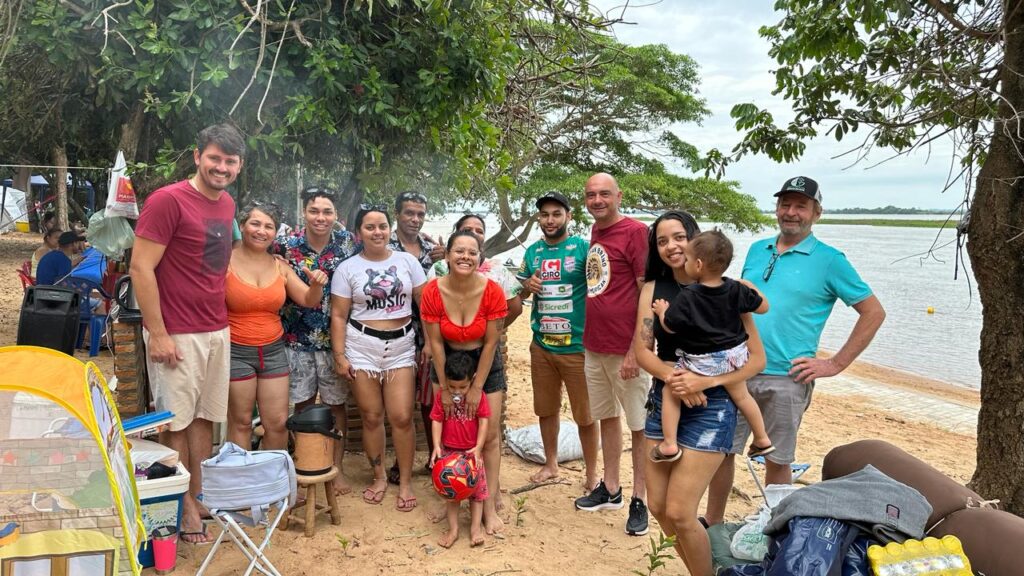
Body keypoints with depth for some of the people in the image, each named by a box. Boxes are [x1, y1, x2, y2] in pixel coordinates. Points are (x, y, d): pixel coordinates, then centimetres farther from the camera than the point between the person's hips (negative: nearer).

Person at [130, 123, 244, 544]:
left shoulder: (227, 204, 9)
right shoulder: (168, 200, -13)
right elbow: (141, 267, -15)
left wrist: (221, 319, 12)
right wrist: (158, 334, -16)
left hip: (217, 331, 7)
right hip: (177, 334, -7)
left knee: (204, 418, 14)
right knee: (176, 423, 5)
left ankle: (200, 499, 27)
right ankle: (182, 510, 18)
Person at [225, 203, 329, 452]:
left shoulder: (280, 266, 7)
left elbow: (309, 301, 8)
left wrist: (316, 284, -12)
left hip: (274, 350, 4)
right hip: (236, 351, -4)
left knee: (278, 423, 7)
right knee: (241, 422, 4)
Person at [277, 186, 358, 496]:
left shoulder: (347, 241, -3)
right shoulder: (287, 245, -5)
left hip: (335, 337, 0)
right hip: (298, 338, 0)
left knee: (337, 404, 9)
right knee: (303, 404, 10)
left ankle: (337, 467, 24)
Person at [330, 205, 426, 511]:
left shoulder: (407, 261, 4)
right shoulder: (347, 268, 1)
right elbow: (338, 316, 1)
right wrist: (339, 356, -5)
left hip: (401, 347, 1)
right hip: (362, 347, 0)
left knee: (402, 417, -3)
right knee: (371, 416, 6)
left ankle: (405, 482, 12)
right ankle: (379, 477, 24)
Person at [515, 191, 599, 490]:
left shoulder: (584, 247, -8)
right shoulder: (533, 251, 8)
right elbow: (519, 294, 17)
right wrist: (527, 286, -5)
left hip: (577, 345, -5)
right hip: (541, 345, 5)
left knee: (585, 415, 5)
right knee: (546, 409, 17)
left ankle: (592, 473, 23)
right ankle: (551, 464, 36)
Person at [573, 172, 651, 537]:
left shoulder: (635, 232, -12)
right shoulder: (595, 233, 11)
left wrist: (636, 350, -19)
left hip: (626, 349, -8)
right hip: (594, 345, 8)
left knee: (639, 426, 5)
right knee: (606, 417, 17)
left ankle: (639, 500, 17)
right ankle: (610, 490, 31)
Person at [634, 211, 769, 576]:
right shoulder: (653, 289, 4)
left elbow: (757, 358, -8)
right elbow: (642, 350, -3)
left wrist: (704, 382, -21)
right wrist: (671, 375, -23)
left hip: (711, 408, -4)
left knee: (679, 513, -8)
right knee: (658, 508, 8)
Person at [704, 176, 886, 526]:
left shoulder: (829, 260, -4)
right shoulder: (757, 250, 11)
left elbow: (873, 313, -2)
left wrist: (836, 364, -7)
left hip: (785, 379, -4)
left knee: (777, 460, 9)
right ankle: (712, 523, 28)